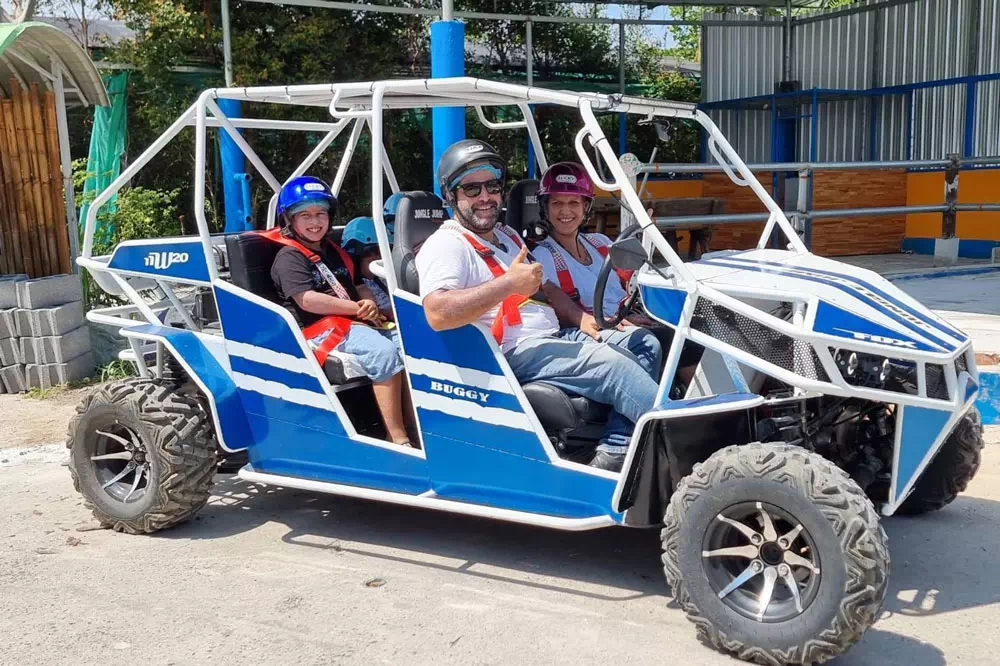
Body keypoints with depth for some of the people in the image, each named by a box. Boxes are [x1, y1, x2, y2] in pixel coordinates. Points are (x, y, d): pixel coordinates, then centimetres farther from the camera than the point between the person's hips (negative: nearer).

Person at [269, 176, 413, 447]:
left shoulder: (334, 252, 22)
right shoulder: (289, 257, -3)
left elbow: (359, 286, 22)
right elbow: (308, 300, -17)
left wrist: (370, 305, -3)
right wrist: (358, 308, -14)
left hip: (354, 323, 8)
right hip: (321, 329, -8)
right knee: (383, 352, -31)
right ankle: (399, 438, -33)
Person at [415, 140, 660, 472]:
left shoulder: (507, 236, 23)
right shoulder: (446, 245, -7)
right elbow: (437, 313, -25)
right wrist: (509, 284, -22)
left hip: (556, 336, 10)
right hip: (518, 353, -10)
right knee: (616, 365, -23)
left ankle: (614, 452, -14)